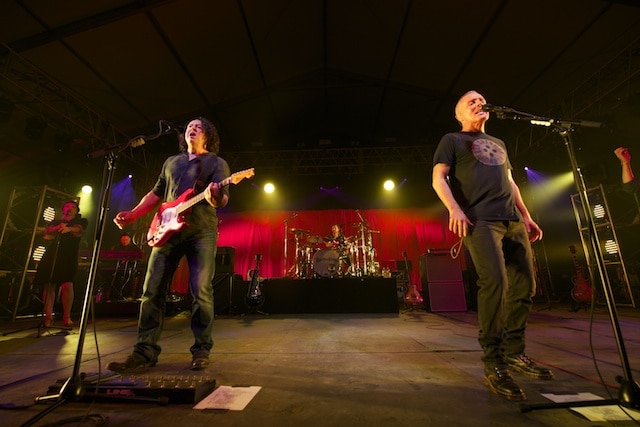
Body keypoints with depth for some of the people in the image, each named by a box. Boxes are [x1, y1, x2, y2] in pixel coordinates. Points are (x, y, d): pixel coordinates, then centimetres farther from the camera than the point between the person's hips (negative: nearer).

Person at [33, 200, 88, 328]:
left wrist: (68, 229, -33)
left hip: (69, 257, -4)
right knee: (49, 286, -1)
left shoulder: (81, 221, 13)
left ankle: (67, 317, -8)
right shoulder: (55, 222, 23)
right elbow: (46, 235, 6)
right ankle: (48, 317, 7)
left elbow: (79, 230, -10)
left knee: (67, 285, -15)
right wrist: (57, 229, -14)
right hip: (51, 255, 4)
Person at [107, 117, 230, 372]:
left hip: (202, 231, -4)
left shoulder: (217, 163, 9)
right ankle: (145, 351, 12)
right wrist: (133, 214, 13)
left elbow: (223, 199, -5)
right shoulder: (171, 162, 25)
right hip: (167, 229, 5)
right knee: (152, 290, 1)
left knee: (201, 292, -7)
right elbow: (156, 193, 26)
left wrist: (216, 197, -29)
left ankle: (201, 349, 7)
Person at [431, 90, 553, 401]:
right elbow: (438, 179, -3)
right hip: (479, 220, -7)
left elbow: (510, 183, 28)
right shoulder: (452, 140, 11)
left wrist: (527, 217, 18)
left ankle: (514, 353, 18)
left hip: (513, 220, 7)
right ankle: (493, 363, -9)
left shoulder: (498, 144, 30)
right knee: (495, 281, -20)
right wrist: (454, 209, -20)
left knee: (525, 285, 3)